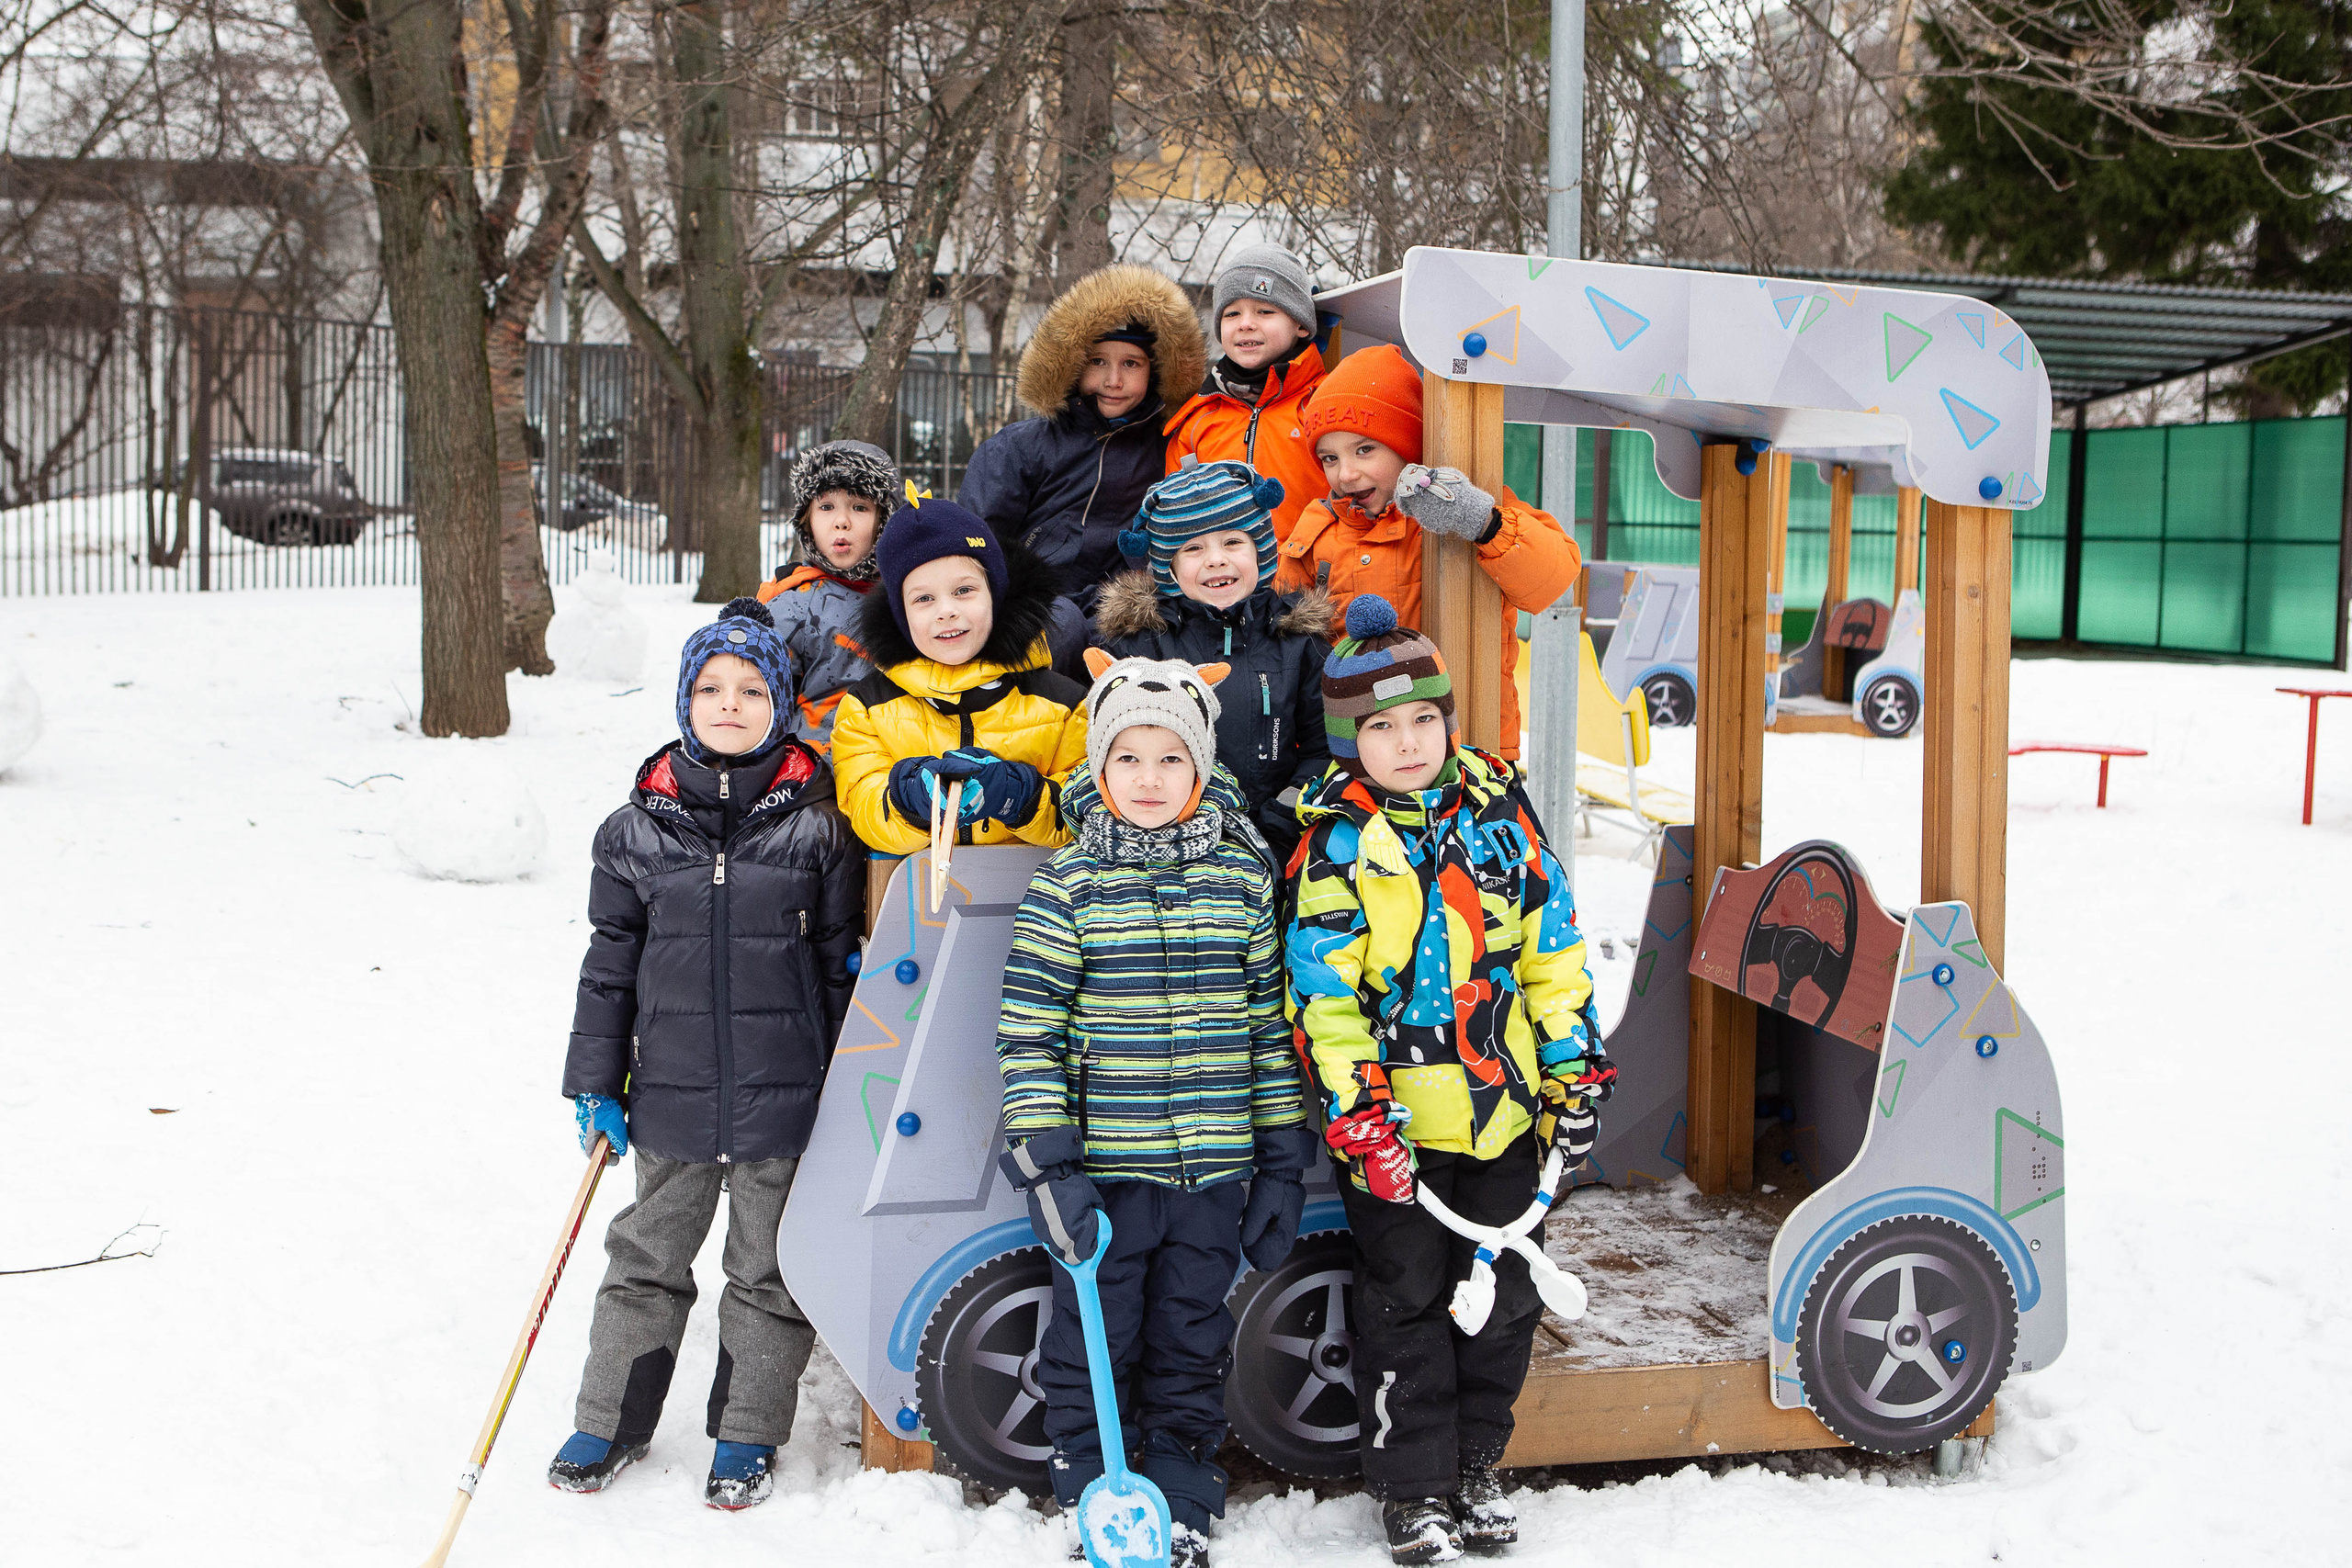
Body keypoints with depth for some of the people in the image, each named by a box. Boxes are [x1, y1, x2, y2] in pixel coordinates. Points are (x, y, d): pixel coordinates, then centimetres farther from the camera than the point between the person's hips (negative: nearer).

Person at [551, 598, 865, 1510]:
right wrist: (595, 1083, 4)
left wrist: (847, 1094, 1)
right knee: (648, 1257, 14)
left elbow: (842, 965, 1)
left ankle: (747, 1435, 25)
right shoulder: (638, 829, 0)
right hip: (672, 1092, 2)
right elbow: (610, 964, 6)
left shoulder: (817, 827, -4)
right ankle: (611, 1422, 29)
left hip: (784, 1094, -2)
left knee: (769, 1270, 10)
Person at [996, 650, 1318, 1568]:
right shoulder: (1067, 884, -4)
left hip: (1214, 1173, 2)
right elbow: (1026, 1034, -6)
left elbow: (1271, 1027, 8)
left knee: (1192, 1345, 13)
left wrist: (1282, 1163, 7)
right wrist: (1044, 1167, -12)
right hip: (1103, 1170, -2)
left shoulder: (1242, 879, 4)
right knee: (1094, 1343, 8)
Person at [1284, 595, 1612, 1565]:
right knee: (1406, 1300, 6)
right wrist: (1357, 1113, -16)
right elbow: (1323, 993, -10)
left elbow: (1553, 950, 7)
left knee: (1502, 1296, 12)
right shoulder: (1338, 838, -8)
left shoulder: (1499, 810, 2)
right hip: (1395, 1118, -3)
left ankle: (1476, 1462, 29)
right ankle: (1413, 1485, 19)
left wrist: (1577, 1073, 5)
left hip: (1505, 1108, 3)